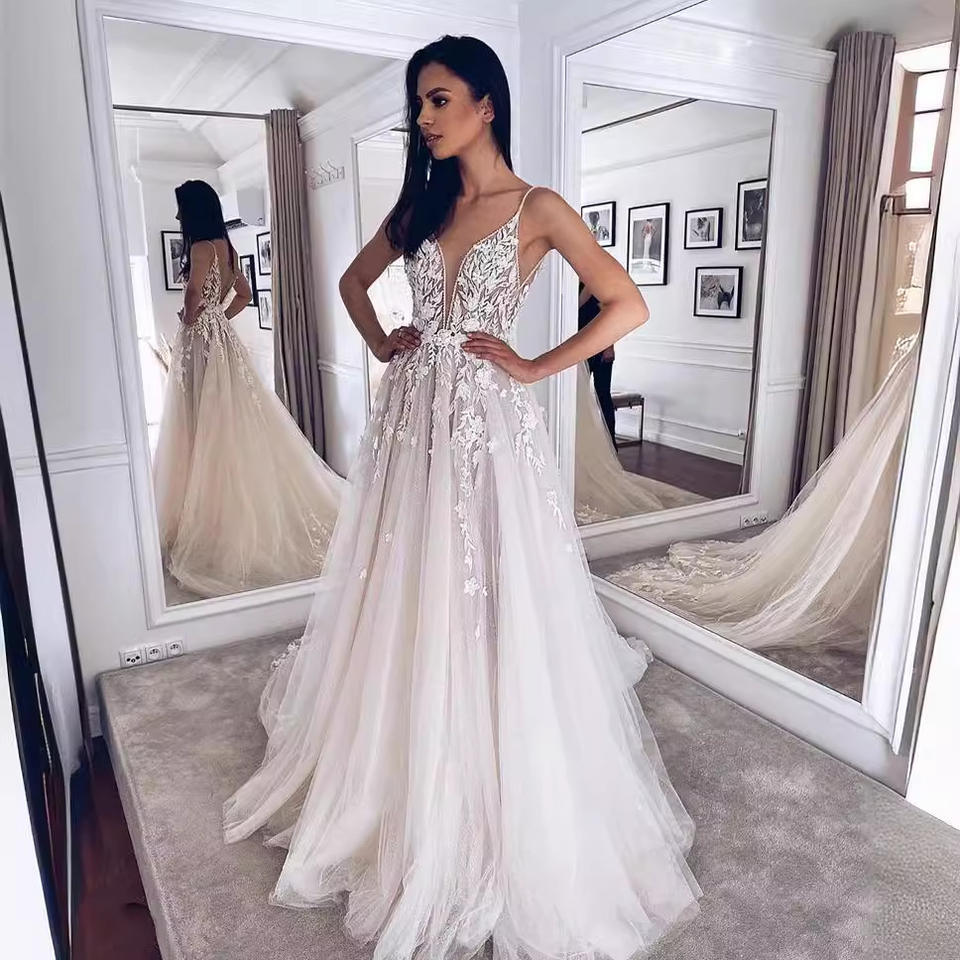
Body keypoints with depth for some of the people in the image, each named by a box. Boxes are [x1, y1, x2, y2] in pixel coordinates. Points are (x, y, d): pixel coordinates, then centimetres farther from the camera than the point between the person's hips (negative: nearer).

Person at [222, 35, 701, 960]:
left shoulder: (537, 208, -3)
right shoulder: (420, 203, 13)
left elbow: (627, 305, -8)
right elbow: (353, 279, 27)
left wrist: (534, 366, -9)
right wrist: (382, 345, 11)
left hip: (488, 423, -5)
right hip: (411, 418, 6)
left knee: (487, 612, 2)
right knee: (404, 609, 13)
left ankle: (499, 815, 25)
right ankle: (401, 795, 37)